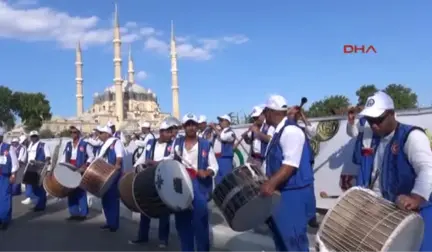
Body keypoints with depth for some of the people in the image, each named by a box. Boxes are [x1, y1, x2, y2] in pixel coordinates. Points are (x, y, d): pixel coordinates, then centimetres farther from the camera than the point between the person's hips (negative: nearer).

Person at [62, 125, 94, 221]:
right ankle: (74, 213, 17)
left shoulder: (85, 144, -5)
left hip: (81, 172, -6)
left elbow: (91, 156, -5)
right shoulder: (68, 144, 13)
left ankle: (83, 214, 4)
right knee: (71, 193, 8)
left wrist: (85, 166, -16)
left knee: (81, 192, -3)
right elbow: (64, 157, 18)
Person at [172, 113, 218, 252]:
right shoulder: (177, 144, 9)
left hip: (200, 187, -3)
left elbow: (214, 166, 1)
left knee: (200, 222, -3)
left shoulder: (205, 145, 2)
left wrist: (206, 172, -19)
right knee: (182, 222, 9)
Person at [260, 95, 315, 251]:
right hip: (281, 192, 10)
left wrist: (271, 183, -38)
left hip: (294, 194, -10)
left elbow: (291, 164, -28)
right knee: (281, 235, 20)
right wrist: (268, 183, 19)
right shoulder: (279, 132, 12)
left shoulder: (290, 131, -19)